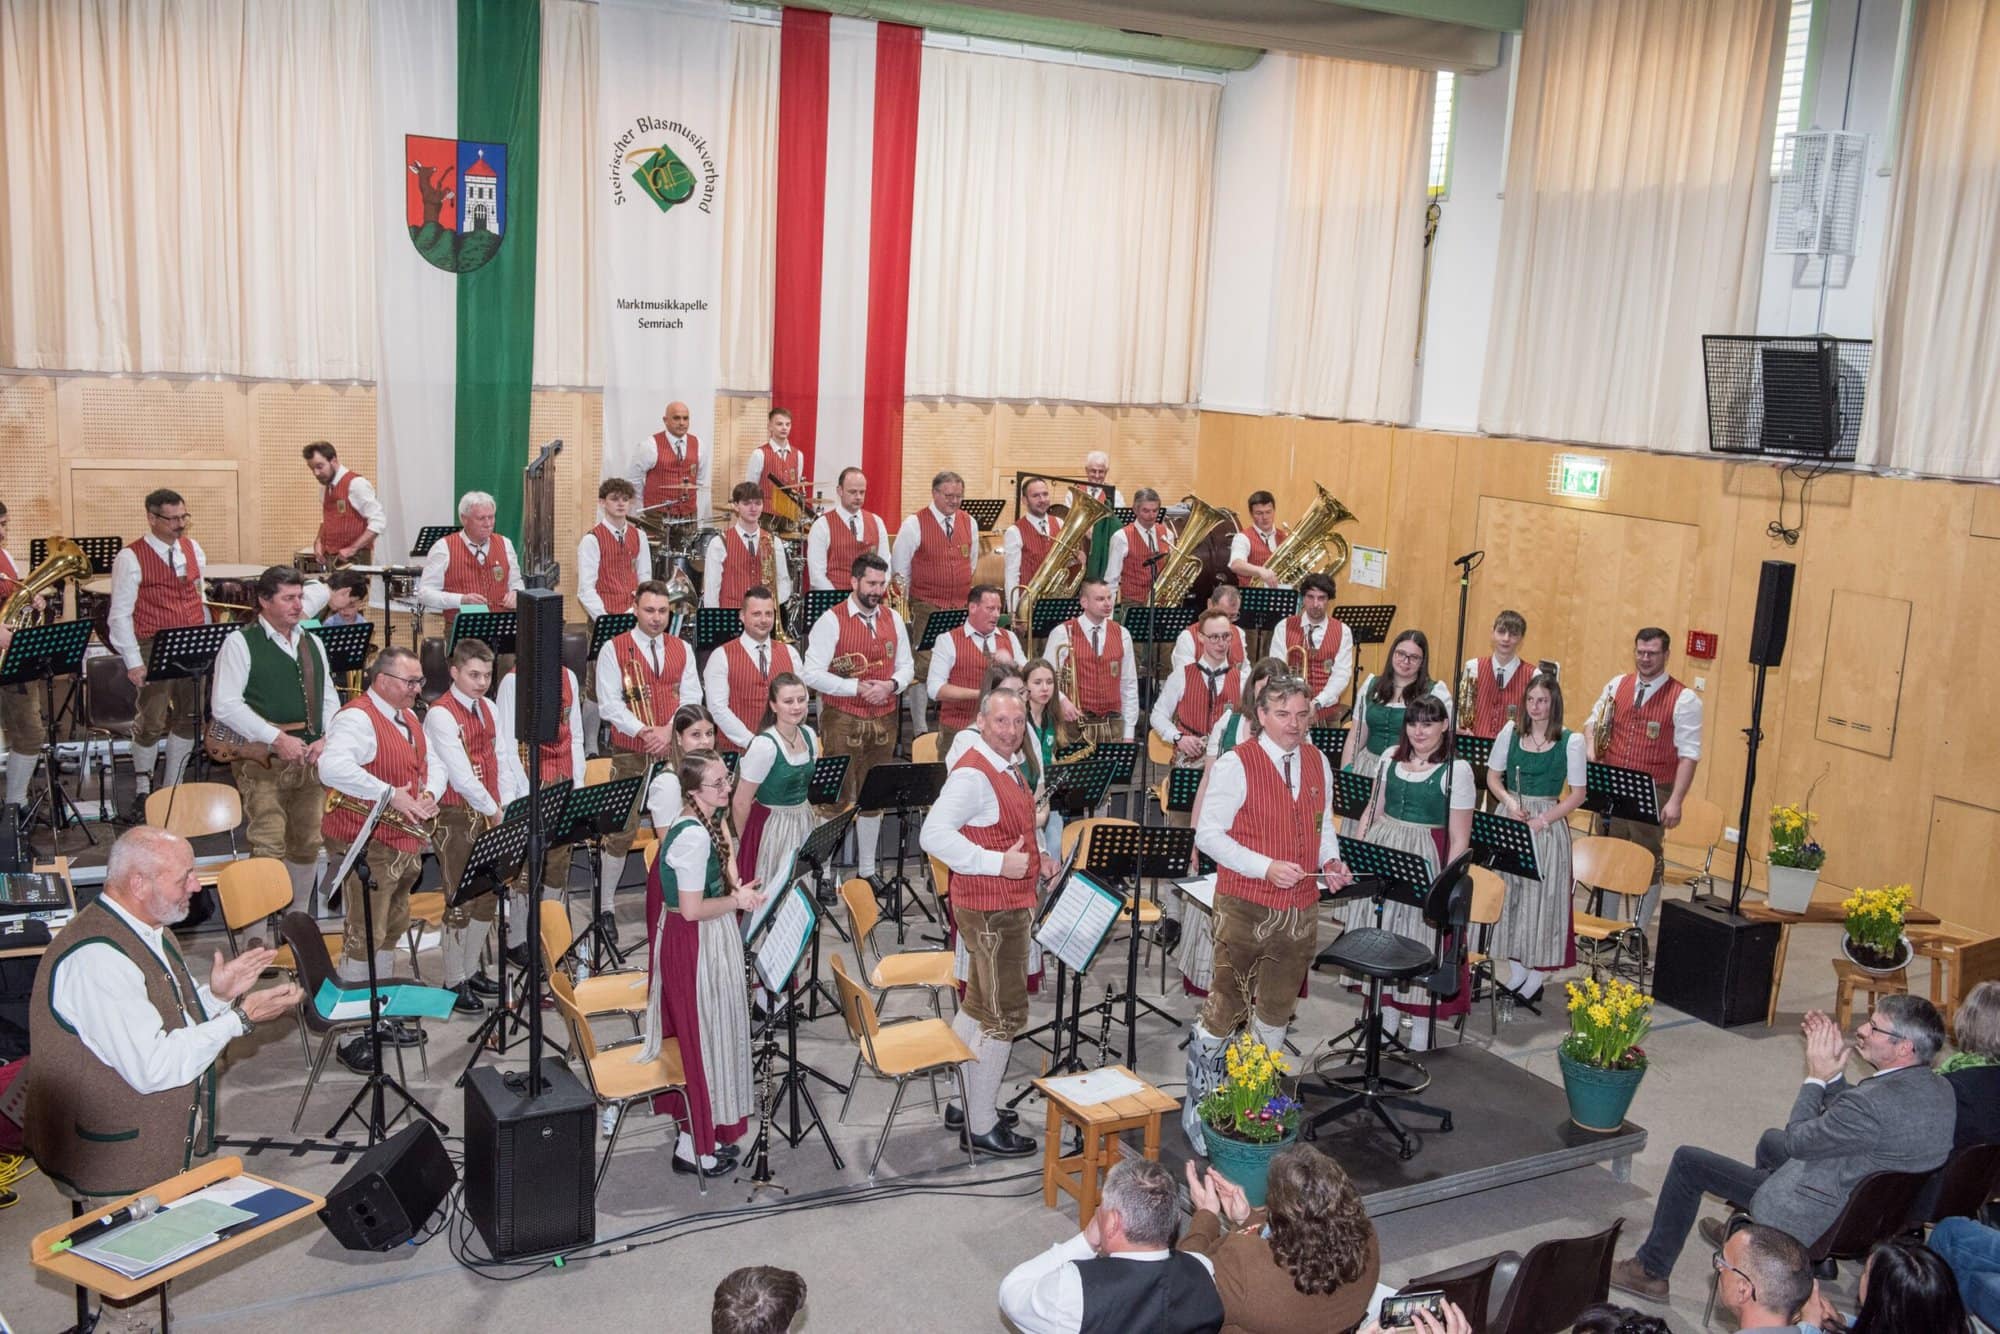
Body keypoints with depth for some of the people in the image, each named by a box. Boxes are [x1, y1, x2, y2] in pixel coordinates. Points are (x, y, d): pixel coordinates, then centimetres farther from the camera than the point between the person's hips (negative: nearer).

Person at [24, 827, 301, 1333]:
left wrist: (216, 995, -4)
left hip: (153, 1147, 10)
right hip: (113, 1158, -9)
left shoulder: (145, 930, 5)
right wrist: (240, 1018, -23)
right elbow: (154, 1067, -29)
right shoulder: (97, 959, -28)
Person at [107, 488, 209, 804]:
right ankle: (143, 793, 16)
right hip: (155, 649, -5)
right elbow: (120, 614, -9)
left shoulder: (193, 549, 10)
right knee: (152, 723, -2)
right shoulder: (131, 558, -8)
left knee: (189, 718, 9)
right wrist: (133, 661, -14)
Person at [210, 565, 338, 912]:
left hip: (310, 759, 6)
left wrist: (327, 739, -1)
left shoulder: (313, 643, 16)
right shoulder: (240, 643, -3)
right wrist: (276, 738, -19)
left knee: (308, 845, 11)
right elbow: (225, 705, -12)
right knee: (269, 848, -12)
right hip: (263, 761, -6)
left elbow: (329, 698, 18)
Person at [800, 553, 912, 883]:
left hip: (883, 720, 5)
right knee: (837, 798, -4)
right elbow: (812, 674, -12)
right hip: (842, 720, -5)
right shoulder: (831, 620, -8)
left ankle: (867, 870, 25)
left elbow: (906, 665, 14)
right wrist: (858, 688, -17)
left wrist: (892, 684, -8)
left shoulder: (893, 620, 9)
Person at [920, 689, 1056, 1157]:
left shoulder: (1008, 769, 12)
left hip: (1010, 904, 10)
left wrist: (1036, 858, 8)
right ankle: (982, 1127, 9)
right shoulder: (972, 774, -20)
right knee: (1004, 1014, -2)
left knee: (977, 1006, 19)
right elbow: (933, 835, -29)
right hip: (990, 909, -10)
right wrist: (997, 863, -29)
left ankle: (962, 1102, 33)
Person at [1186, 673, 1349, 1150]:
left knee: (1277, 1009, 15)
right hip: (1245, 907, -6)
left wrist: (1331, 861, -1)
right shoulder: (1237, 764, -11)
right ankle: (1199, 1103, 16)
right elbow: (1208, 833, -13)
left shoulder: (1318, 763, 9)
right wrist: (1266, 867, -22)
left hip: (1301, 908, 6)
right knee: (1227, 1008, -1)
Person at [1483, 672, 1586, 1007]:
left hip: (1548, 825, -3)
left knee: (1541, 896, -1)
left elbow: (1577, 794, -5)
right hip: (1509, 818, 3)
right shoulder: (1511, 731, 3)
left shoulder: (1571, 741, -6)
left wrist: (1541, 821, -14)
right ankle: (1516, 973, 19)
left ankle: (1535, 979, 9)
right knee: (1509, 894, 7)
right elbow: (1492, 776, 9)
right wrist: (1509, 802, -10)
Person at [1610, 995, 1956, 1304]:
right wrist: (1833, 1071, -5)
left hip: (1818, 1218, -10)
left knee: (1687, 1161, 1)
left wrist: (1816, 1076, -10)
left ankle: (1650, 1272, 15)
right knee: (1771, 1140, 34)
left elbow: (1797, 1141, -19)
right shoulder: (1939, 1089, -5)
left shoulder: (1879, 1101, -34)